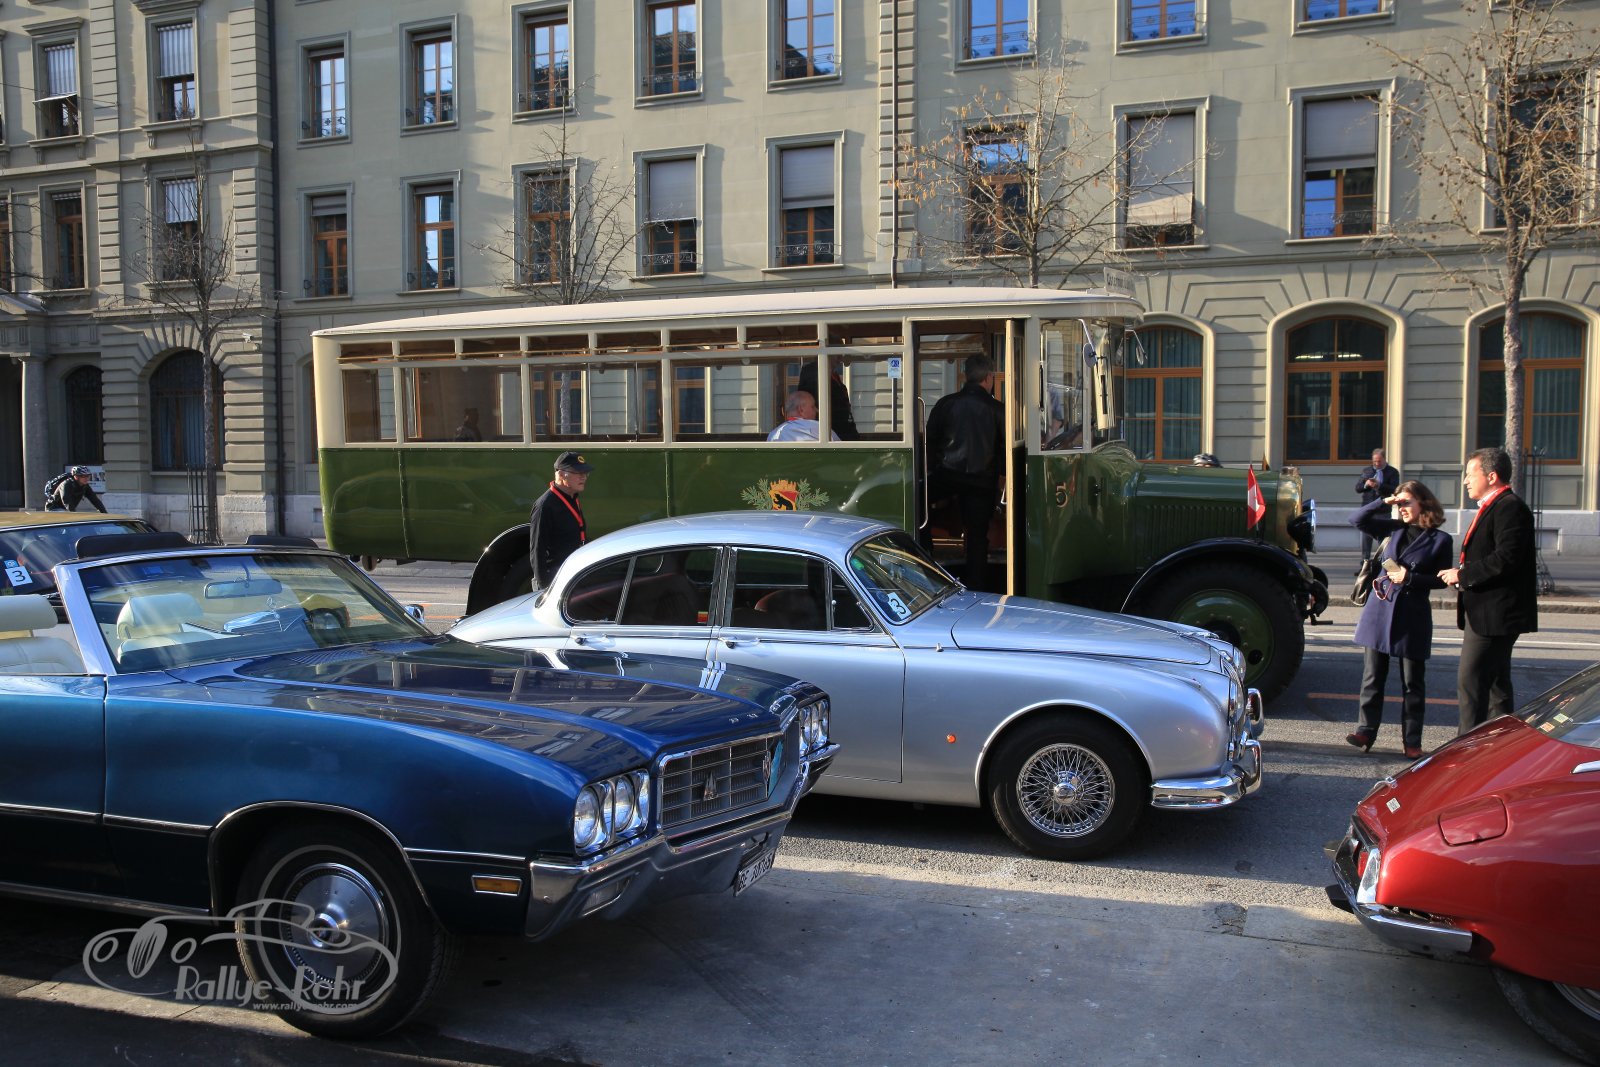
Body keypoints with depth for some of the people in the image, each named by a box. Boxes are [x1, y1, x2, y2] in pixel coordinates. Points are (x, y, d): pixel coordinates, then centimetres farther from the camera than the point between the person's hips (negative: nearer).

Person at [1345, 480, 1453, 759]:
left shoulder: (1440, 540, -2)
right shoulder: (1393, 530, 9)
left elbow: (1442, 580, -3)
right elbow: (1358, 520, 8)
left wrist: (1410, 578, -14)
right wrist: (1383, 502, 0)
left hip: (1412, 616, -3)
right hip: (1379, 611, 3)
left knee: (1413, 682, 5)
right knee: (1372, 676, 5)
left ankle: (1412, 741, 12)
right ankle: (1366, 731, 12)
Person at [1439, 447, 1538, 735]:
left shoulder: (1510, 508, -15)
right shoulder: (1493, 507, 19)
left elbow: (1506, 558, -25)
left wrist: (1462, 574, -17)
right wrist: (1462, 574, 7)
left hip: (1494, 614, -11)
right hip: (1488, 614, 11)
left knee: (1470, 682, -11)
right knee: (1495, 682, 17)